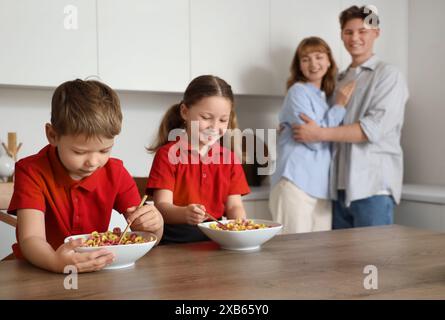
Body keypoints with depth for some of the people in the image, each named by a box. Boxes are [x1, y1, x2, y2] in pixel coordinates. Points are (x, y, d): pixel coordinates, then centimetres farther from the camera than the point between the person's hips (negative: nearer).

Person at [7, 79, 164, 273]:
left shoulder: (116, 173, -4)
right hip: (41, 271, -2)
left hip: (97, 270, 2)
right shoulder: (31, 171, -12)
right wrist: (56, 262, -44)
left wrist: (153, 225, -25)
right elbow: (31, 238, -24)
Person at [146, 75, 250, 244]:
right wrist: (184, 214, -32)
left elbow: (234, 205, 8)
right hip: (174, 241, -4)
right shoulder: (167, 154, -1)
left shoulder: (229, 158, 12)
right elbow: (162, 206, -9)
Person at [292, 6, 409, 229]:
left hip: (373, 186, -5)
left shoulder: (388, 75, 0)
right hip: (340, 186, 5)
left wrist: (320, 134, -16)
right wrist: (290, 130, 5)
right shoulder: (340, 79, 18)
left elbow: (375, 127, -13)